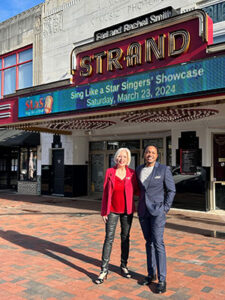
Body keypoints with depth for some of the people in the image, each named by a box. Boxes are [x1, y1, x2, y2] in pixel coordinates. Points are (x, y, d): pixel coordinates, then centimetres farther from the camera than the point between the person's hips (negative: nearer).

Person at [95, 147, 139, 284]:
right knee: (109, 238, -3)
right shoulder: (110, 172, -3)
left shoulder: (132, 173, -3)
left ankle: (124, 266, 27)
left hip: (127, 210, 1)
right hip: (112, 210, -1)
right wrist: (104, 211, -1)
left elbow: (136, 190, 6)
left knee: (125, 237, 11)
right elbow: (105, 192, -1)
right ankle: (104, 270, 4)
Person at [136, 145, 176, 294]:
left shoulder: (164, 169, -8)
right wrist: (140, 206, 14)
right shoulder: (139, 170, 5)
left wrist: (165, 209, -9)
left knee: (158, 243, -7)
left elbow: (171, 190, -4)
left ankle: (162, 280, 2)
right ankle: (151, 274, 24)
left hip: (157, 211, -5)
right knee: (149, 242, 12)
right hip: (143, 211, 5)